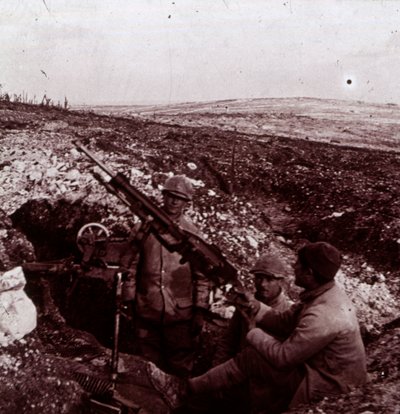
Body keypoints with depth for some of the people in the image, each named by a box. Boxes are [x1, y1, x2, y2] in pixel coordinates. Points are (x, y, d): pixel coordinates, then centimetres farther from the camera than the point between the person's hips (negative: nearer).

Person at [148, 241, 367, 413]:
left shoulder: (323, 316, -33)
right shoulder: (326, 292, -2)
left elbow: (283, 357, -25)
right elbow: (284, 321, 3)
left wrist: (253, 334, -9)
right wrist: (254, 306, -9)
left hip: (326, 384, -9)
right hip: (327, 368, 9)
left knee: (248, 359, -12)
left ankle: (184, 390, -1)